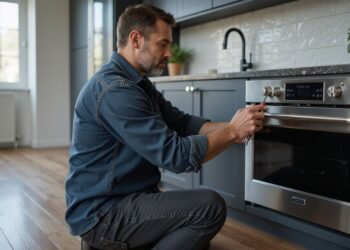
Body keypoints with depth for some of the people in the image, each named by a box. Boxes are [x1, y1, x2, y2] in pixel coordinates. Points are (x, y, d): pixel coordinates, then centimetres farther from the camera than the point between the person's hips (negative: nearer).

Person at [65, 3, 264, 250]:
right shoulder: (114, 89, -23)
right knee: (210, 206, -20)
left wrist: (230, 127, -8)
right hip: (101, 212, -10)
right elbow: (176, 155, -26)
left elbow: (183, 122, 7)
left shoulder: (139, 84, 11)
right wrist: (232, 131, -16)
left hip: (126, 197, 10)